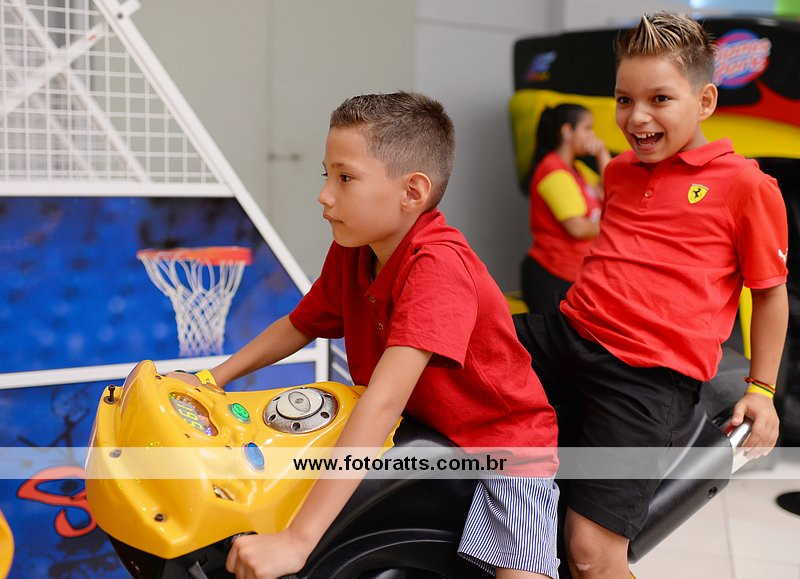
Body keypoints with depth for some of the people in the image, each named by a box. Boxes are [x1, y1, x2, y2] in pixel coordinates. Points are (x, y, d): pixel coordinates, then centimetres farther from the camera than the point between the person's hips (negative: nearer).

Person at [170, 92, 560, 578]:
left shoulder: (437, 265, -32)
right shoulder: (349, 253, -6)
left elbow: (384, 399, -41)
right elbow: (299, 325, 13)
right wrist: (212, 379, 2)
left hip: (506, 443, -7)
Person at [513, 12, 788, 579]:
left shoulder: (747, 184, -3)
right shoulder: (619, 171, 15)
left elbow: (771, 291, 5)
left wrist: (761, 389, 6)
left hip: (652, 376, -6)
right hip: (568, 334, 6)